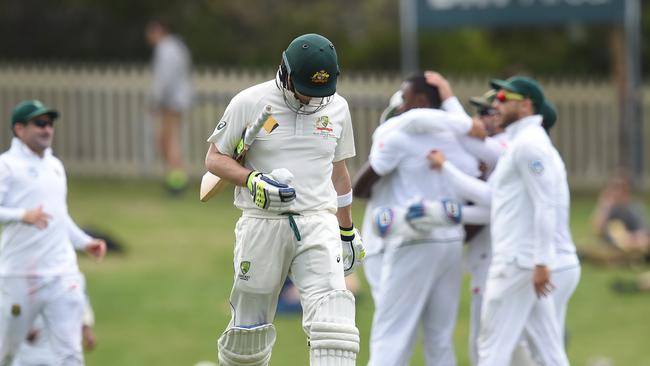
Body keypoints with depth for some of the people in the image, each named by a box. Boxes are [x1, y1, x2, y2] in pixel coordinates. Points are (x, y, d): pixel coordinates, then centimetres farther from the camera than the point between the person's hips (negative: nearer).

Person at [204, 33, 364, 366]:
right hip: (262, 224, -1)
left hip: (318, 223, 2)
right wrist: (254, 182, -16)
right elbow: (214, 158, 2)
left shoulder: (336, 108, 9)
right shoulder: (249, 103, -3)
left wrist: (348, 232, 25)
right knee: (249, 327, 4)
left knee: (332, 311, -20)